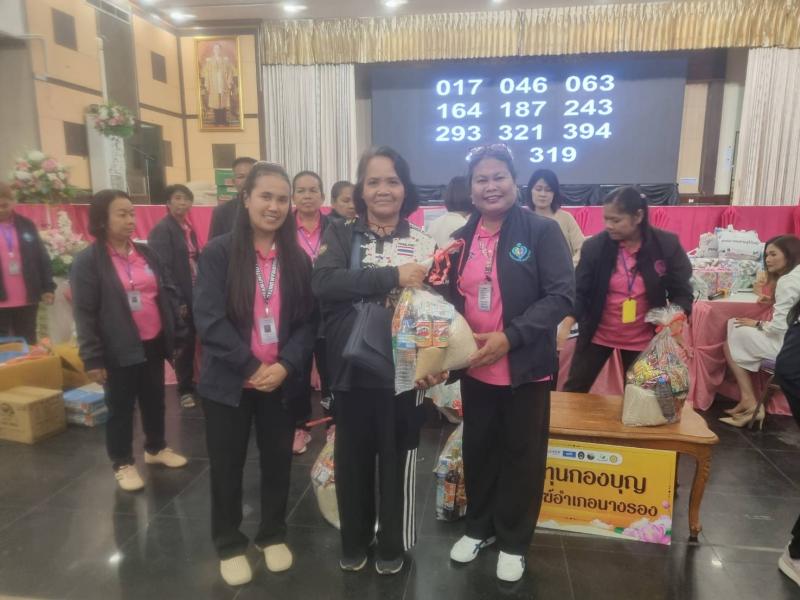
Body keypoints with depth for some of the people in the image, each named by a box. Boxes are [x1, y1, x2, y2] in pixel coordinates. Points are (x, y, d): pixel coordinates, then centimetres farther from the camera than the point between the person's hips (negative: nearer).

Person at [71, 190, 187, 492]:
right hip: (120, 349, -5)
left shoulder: (146, 253, 7)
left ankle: (156, 448, 39)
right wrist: (92, 357, -14)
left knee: (154, 399, 19)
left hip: (153, 343, 6)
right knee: (121, 407, 10)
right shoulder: (87, 260, -11)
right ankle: (123, 463, 27)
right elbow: (84, 313, -12)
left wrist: (174, 331, 6)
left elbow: (168, 292, 12)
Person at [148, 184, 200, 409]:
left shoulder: (188, 228, 13)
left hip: (195, 295, 6)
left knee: (192, 342, 12)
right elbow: (162, 269, -16)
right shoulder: (162, 229, -10)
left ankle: (191, 383, 26)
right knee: (184, 344, 4)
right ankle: (184, 389, 19)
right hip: (179, 298, -6)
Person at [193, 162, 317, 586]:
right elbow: (209, 319, -14)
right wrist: (251, 367, -17)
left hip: (281, 380, 3)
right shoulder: (218, 253, -8)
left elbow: (308, 321, 0)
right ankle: (229, 547, 33)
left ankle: (273, 536, 37)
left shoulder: (297, 259, 2)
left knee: (278, 461, 15)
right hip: (228, 381, -2)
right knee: (227, 467, 11)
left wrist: (285, 365, -15)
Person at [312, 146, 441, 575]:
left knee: (397, 459, 13)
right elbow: (323, 282, -18)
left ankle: (392, 544, 36)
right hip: (352, 369, 1)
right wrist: (393, 276, -24)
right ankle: (354, 541, 39)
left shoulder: (424, 243, 2)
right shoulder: (340, 236, 1)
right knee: (352, 459, 15)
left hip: (404, 371, 0)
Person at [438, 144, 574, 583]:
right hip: (474, 368, 4)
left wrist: (510, 336, -24)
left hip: (525, 367, -4)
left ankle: (513, 542, 32)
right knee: (478, 449, 18)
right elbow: (449, 298, 9)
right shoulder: (460, 238, 5)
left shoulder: (542, 231, -10)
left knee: (522, 454, 12)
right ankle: (479, 527, 40)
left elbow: (562, 295, -16)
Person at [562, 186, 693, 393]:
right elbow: (579, 291, -11)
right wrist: (567, 322, -28)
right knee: (574, 389, 8)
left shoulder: (667, 245, -12)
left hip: (642, 339, 0)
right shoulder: (594, 246, -13)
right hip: (598, 335, 0)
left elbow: (681, 292, -5)